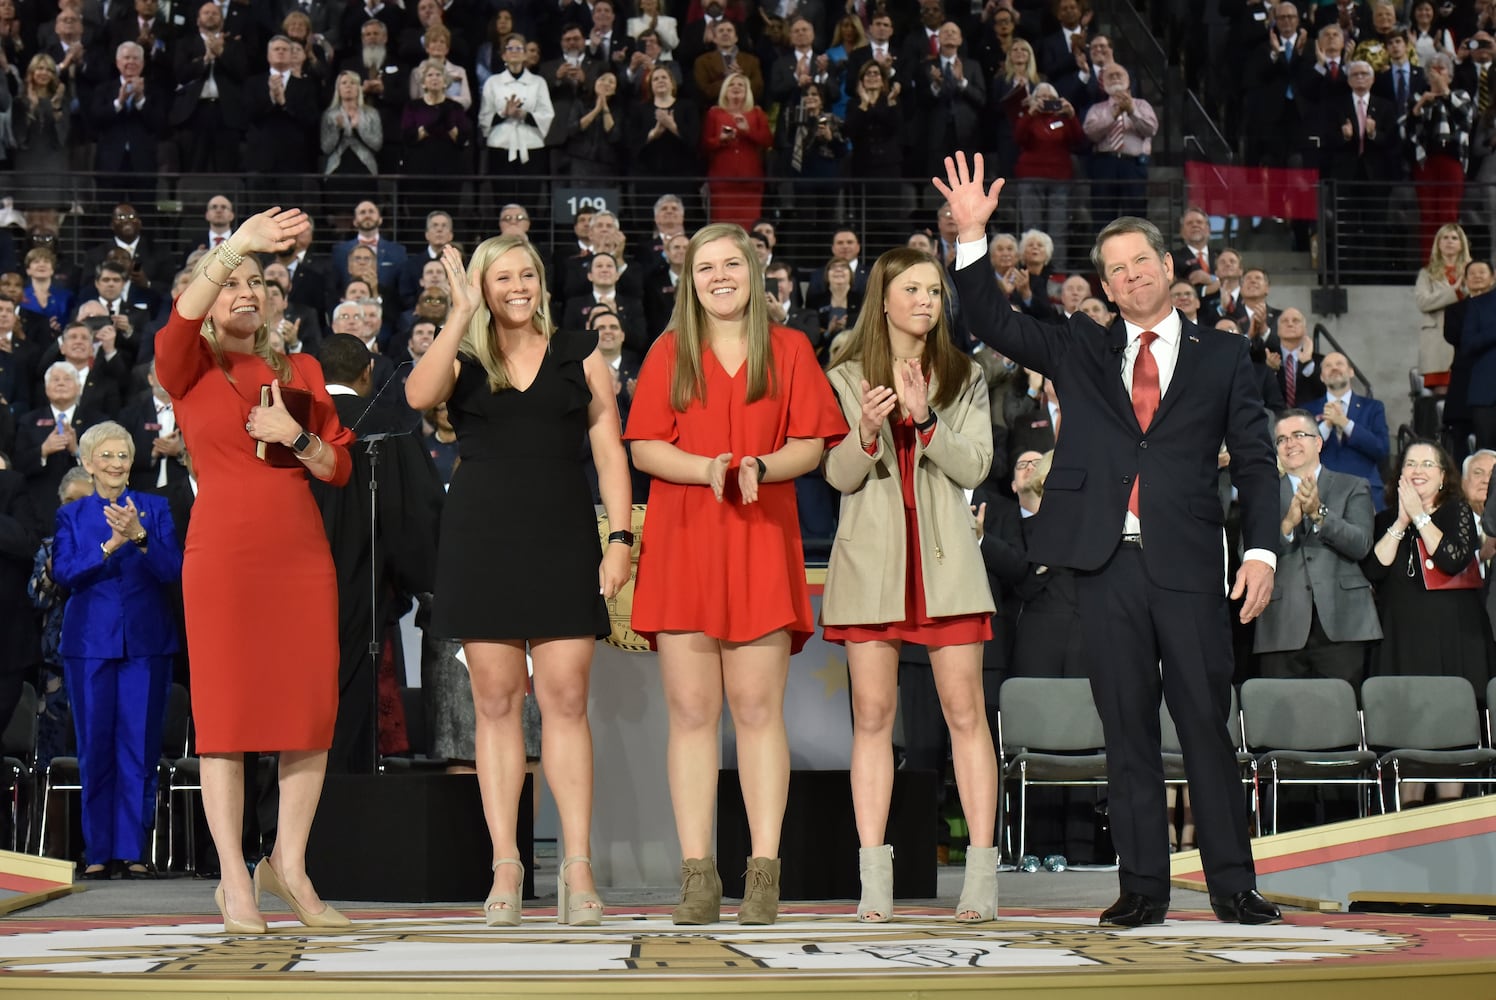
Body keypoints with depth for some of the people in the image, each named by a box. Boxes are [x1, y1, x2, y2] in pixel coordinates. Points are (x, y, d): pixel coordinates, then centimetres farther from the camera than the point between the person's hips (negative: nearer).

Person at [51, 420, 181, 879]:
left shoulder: (154, 508, 7)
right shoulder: (71, 515, 10)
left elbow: (172, 570, -4)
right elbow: (62, 572, -5)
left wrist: (140, 536, -21)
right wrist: (110, 545, -19)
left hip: (146, 643, -1)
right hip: (90, 642, 1)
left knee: (140, 748, -2)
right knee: (95, 749, 2)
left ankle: (134, 850, 3)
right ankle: (98, 850, 10)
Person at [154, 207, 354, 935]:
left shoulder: (302, 372, 15)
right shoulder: (189, 370, 4)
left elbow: (339, 468, 14)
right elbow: (180, 321, -19)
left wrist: (295, 436, -6)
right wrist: (233, 247, -30)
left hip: (303, 556, 4)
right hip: (222, 558, -3)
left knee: (314, 712, 0)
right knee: (226, 714, -3)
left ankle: (287, 865, 14)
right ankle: (234, 882, 3)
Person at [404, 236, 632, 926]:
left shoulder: (579, 355, 12)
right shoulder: (463, 358, 10)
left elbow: (609, 450, 8)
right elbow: (419, 396, -13)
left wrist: (621, 537, -1)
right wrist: (463, 314, -13)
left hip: (562, 538, 0)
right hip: (481, 535, 0)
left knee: (566, 699, -5)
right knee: (496, 701, 1)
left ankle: (577, 869, -3)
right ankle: (505, 868, 5)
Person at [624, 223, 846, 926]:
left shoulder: (789, 349, 11)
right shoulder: (668, 353, 12)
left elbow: (811, 445, 5)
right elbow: (644, 448, 4)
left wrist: (761, 466, -15)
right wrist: (707, 467, -14)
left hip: (761, 546, -1)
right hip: (682, 545, 1)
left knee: (758, 708, -3)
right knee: (690, 711, -2)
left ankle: (764, 872, -1)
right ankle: (697, 875, 0)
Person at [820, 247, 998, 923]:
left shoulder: (964, 378, 11)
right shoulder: (847, 378, 9)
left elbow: (975, 467, 0)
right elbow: (839, 476, 2)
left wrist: (925, 418, -15)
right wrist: (867, 431, -17)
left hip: (945, 556, 0)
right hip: (871, 557, 0)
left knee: (965, 712, -5)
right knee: (872, 715, -1)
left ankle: (982, 874, -3)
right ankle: (874, 880, 1)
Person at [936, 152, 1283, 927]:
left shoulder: (1222, 357, 11)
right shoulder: (1079, 351, 15)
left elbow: (1254, 460, 8)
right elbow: (994, 324, 7)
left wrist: (1261, 550, -3)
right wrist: (972, 236, -5)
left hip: (1188, 562, -1)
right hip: (1106, 561, 2)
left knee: (1206, 722, -1)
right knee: (1126, 726, 3)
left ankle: (1232, 885, 4)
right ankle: (1143, 886, 7)